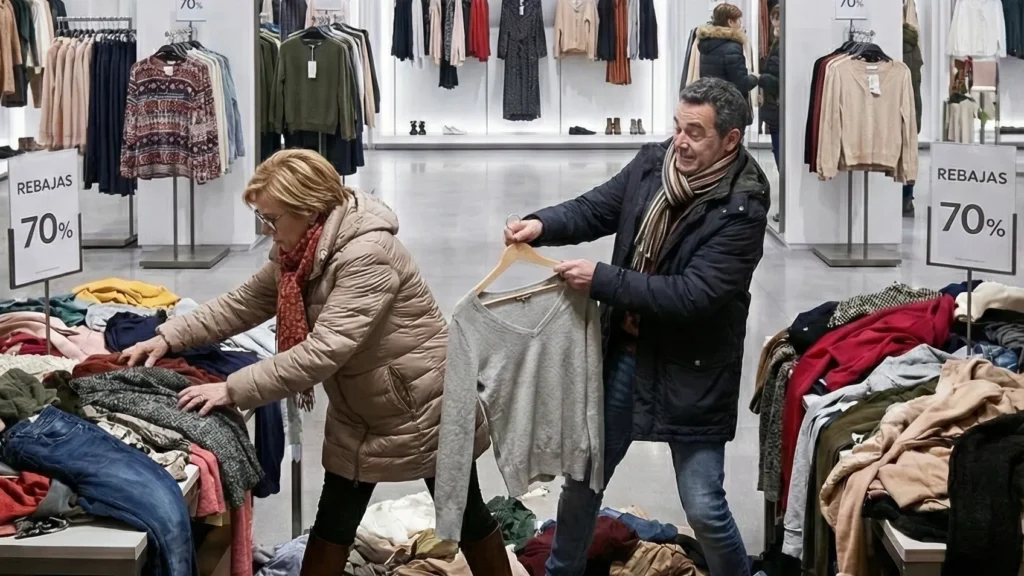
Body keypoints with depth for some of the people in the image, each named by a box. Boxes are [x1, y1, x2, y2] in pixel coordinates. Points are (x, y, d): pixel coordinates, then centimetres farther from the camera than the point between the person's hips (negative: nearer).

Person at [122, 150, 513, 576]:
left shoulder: (368, 255, -32)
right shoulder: (297, 253, -4)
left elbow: (322, 352, -37)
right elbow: (242, 304, 2)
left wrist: (232, 390, -36)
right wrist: (169, 337, -10)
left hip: (424, 408, -8)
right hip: (357, 414, 8)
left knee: (464, 514, 11)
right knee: (332, 523, 9)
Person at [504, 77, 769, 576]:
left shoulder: (743, 210, -21)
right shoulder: (652, 163, -5)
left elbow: (692, 294, -26)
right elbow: (596, 209, 7)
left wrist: (601, 281, -28)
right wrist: (542, 226, -14)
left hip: (692, 367, -5)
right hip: (624, 349, 6)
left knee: (704, 506, 0)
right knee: (582, 472, 17)